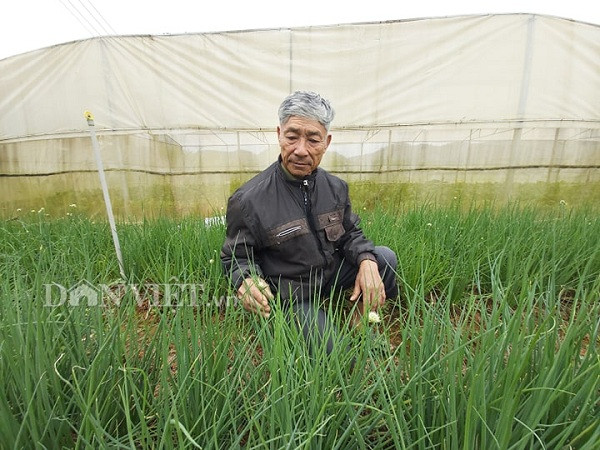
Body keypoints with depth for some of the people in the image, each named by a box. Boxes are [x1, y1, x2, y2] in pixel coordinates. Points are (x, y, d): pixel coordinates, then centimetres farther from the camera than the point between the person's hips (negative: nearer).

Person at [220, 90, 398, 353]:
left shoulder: (335, 187, -5)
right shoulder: (248, 200, -22)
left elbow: (350, 233, 4)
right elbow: (236, 257, -12)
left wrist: (367, 261, -17)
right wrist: (245, 282, -35)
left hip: (332, 272, 6)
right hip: (292, 296, -5)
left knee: (385, 257, -9)